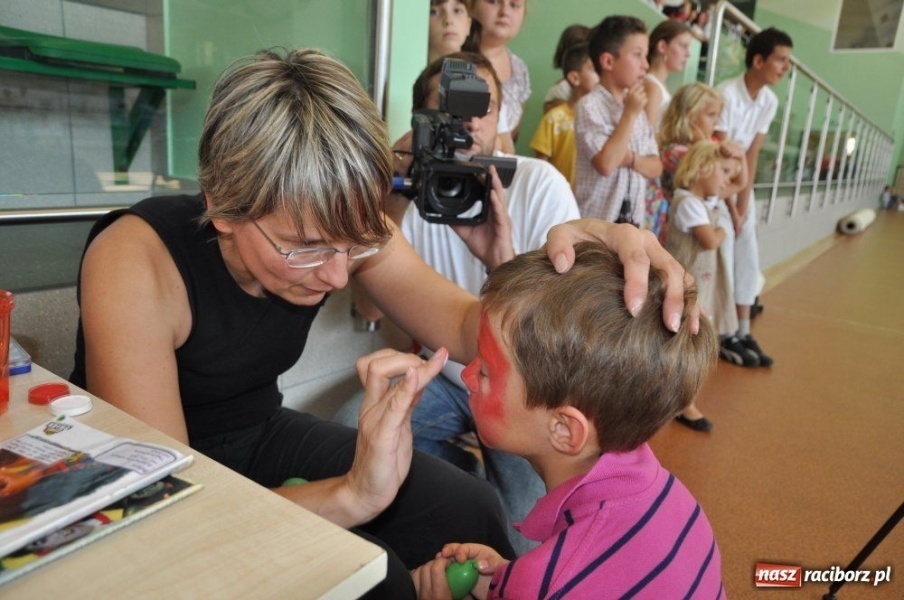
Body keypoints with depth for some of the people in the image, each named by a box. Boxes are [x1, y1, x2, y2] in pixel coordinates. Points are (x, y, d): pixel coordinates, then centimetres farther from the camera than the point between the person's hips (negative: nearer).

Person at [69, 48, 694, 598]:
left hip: (261, 435, 4)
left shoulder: (338, 229, -18)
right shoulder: (136, 262, -32)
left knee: (471, 512, -5)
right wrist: (349, 495, -47)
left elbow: (464, 326, -21)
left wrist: (560, 271, -42)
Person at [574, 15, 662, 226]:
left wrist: (631, 158, -13)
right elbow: (605, 164, -24)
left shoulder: (636, 108, 9)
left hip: (631, 221, 7)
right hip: (595, 221, -7)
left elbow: (656, 167, 8)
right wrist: (630, 114, -17)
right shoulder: (589, 106, -13)